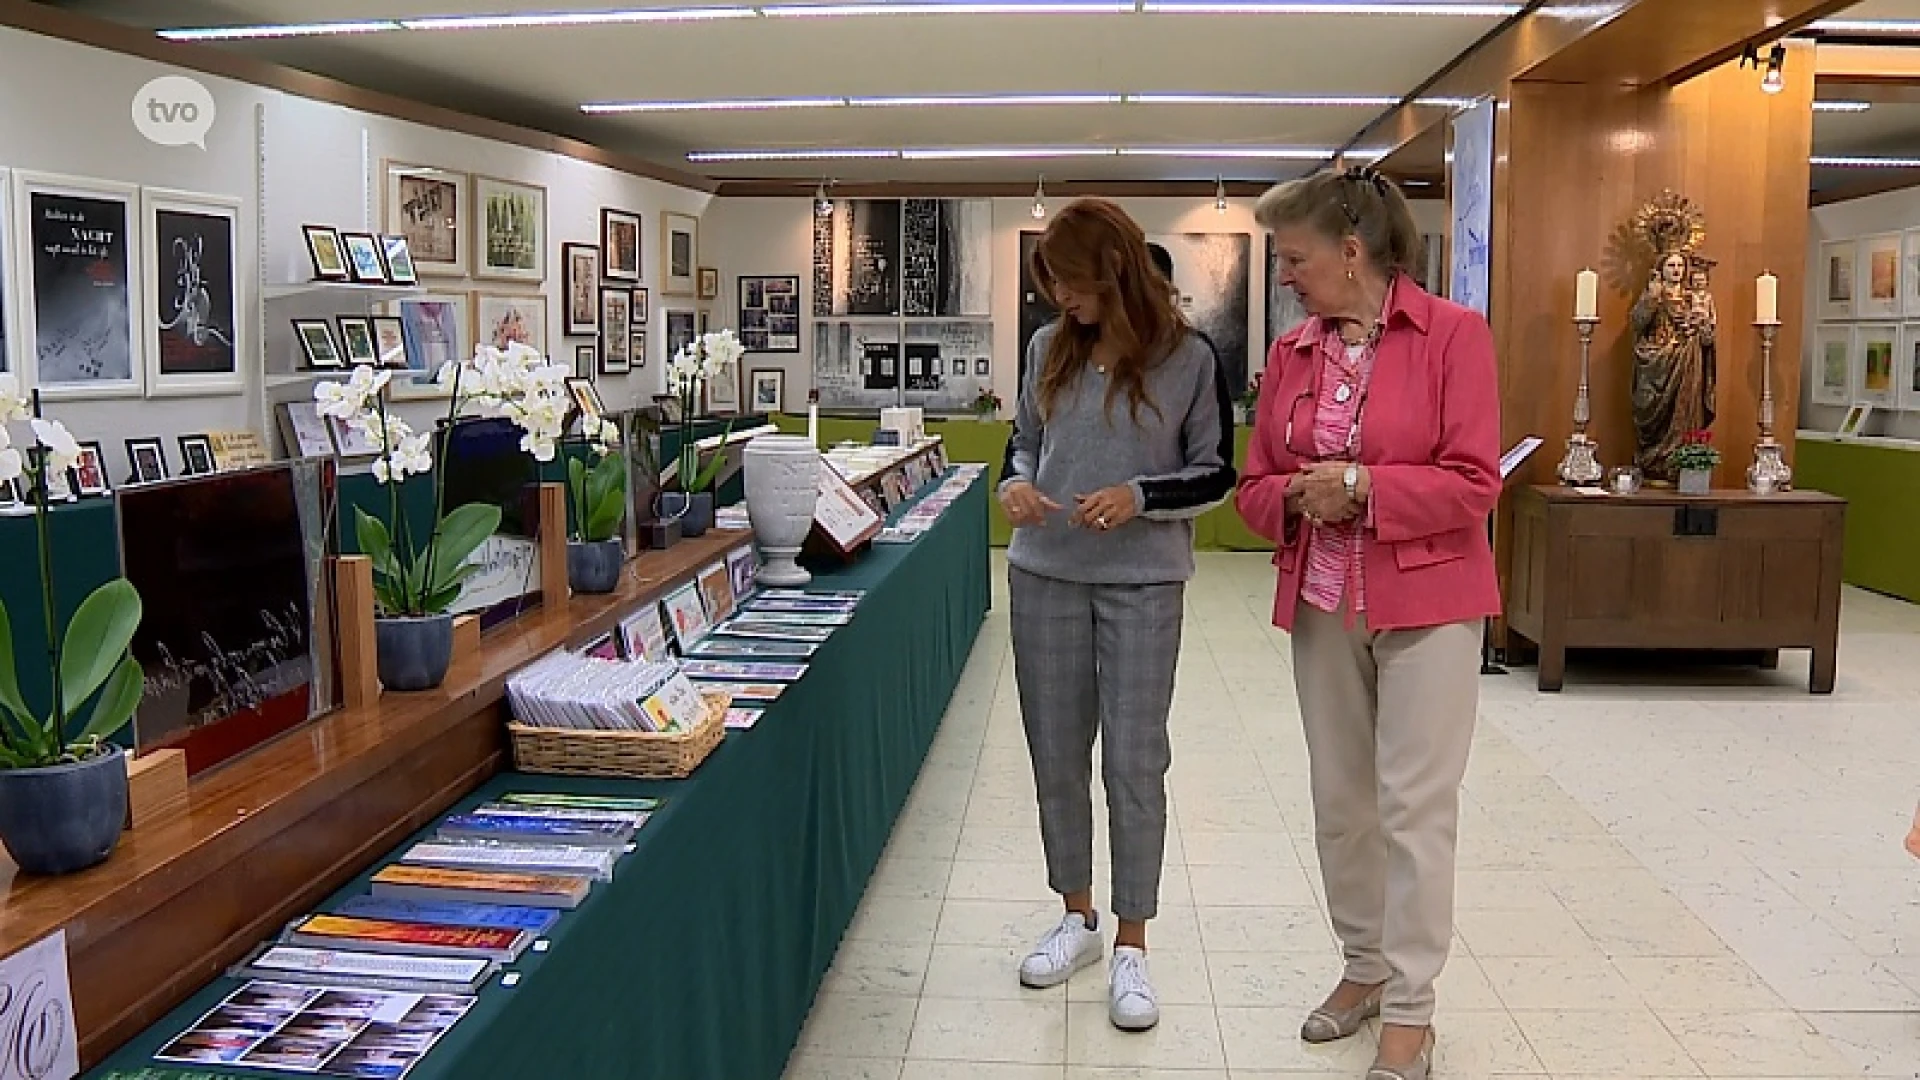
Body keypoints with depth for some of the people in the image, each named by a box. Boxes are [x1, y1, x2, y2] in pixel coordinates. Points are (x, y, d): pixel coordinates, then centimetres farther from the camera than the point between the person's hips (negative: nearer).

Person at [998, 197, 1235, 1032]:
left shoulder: (1187, 358, -6)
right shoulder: (1049, 348, 5)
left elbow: (1216, 475, -3)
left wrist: (1139, 497, -20)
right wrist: (1017, 483, -8)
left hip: (1142, 582, -4)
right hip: (1045, 575, 4)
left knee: (1134, 763, 1)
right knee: (1056, 755, 11)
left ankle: (1131, 947, 15)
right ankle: (1078, 916, 30)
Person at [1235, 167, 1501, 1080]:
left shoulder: (1454, 334, -9)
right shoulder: (1290, 354, 6)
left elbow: (1475, 483, -13)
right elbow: (1256, 489, 9)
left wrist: (1363, 486, -21)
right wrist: (1298, 494, -12)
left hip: (1427, 601, -5)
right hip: (1322, 604, 5)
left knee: (1415, 805, -1)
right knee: (1339, 799, 13)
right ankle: (1364, 967, 31)